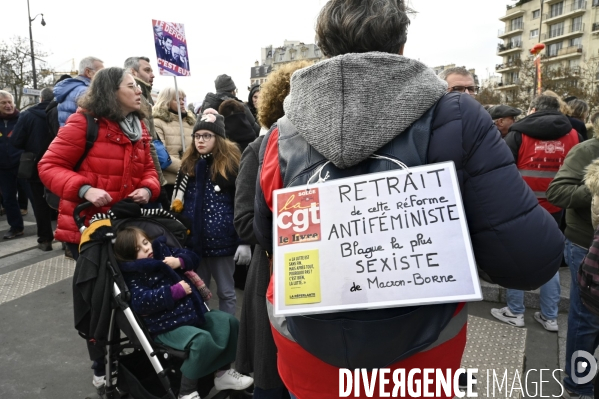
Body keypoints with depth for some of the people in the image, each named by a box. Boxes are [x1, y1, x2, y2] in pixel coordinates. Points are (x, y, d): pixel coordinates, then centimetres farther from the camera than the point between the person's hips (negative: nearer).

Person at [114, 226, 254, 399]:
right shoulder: (134, 275, -8)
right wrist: (175, 291, -23)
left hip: (193, 312, 8)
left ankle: (224, 372, 15)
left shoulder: (161, 250, 11)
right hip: (167, 325, -8)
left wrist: (180, 261, -5)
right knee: (202, 338, -31)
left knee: (228, 322, -1)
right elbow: (141, 302, -24)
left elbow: (191, 256, 18)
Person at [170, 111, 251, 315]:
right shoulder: (187, 165, 8)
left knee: (226, 292, 10)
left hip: (222, 239, -4)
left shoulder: (231, 164, -6)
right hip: (193, 239, 5)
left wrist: (244, 241, -13)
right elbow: (177, 203, 15)